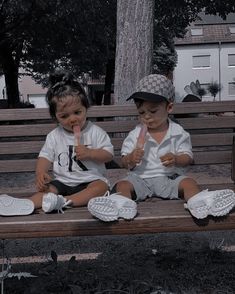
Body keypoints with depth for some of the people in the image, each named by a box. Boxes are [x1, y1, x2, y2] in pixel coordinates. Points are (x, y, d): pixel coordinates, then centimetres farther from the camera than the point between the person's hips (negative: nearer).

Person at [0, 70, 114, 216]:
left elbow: (108, 154, -3)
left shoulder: (96, 132, -2)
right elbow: (45, 156, 4)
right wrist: (40, 172, -17)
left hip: (89, 180, -2)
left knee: (102, 186, -31)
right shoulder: (54, 136, 6)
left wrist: (89, 153, -20)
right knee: (46, 188, -23)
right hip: (62, 181, 2)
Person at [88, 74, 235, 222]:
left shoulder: (178, 133, 1)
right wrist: (131, 159, -22)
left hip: (170, 178, 0)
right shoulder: (135, 135, 3)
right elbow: (125, 162, 3)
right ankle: (121, 203, -49)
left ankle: (200, 201, -46)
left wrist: (176, 159, -23)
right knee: (122, 185, -23)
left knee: (188, 182, -25)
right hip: (140, 179, 1)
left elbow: (188, 158, 0)